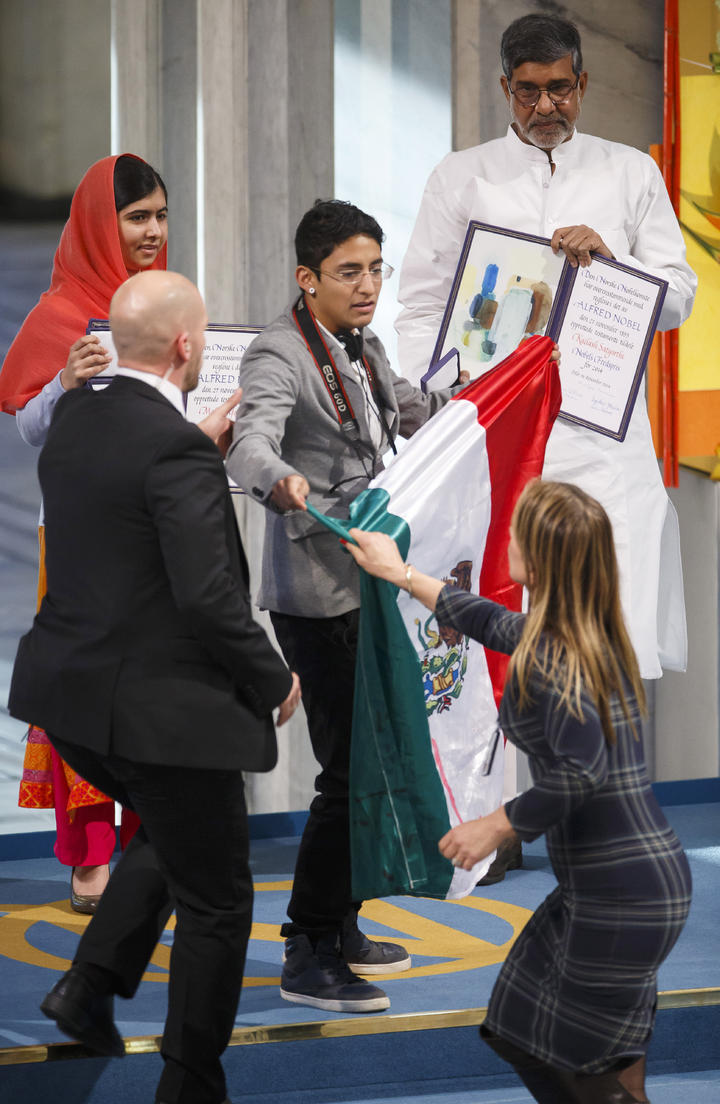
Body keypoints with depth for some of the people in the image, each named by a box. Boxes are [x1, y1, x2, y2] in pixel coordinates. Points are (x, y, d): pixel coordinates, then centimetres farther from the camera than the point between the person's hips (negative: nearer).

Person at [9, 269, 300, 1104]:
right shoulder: (178, 450, -22)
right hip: (164, 707, -8)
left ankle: (91, 985, 21)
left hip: (71, 692, 8)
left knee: (169, 834, 32)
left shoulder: (72, 420, 3)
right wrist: (274, 681, -9)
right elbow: (208, 596, -26)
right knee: (216, 901, 9)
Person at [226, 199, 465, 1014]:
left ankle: (337, 927, 29)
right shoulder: (280, 353, -15)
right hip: (317, 593, -9)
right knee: (348, 772, -11)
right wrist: (280, 480, -54)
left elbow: (419, 415, 29)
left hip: (368, 580, 9)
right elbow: (249, 441, -33)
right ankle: (308, 958, -4)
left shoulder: (362, 349, 12)